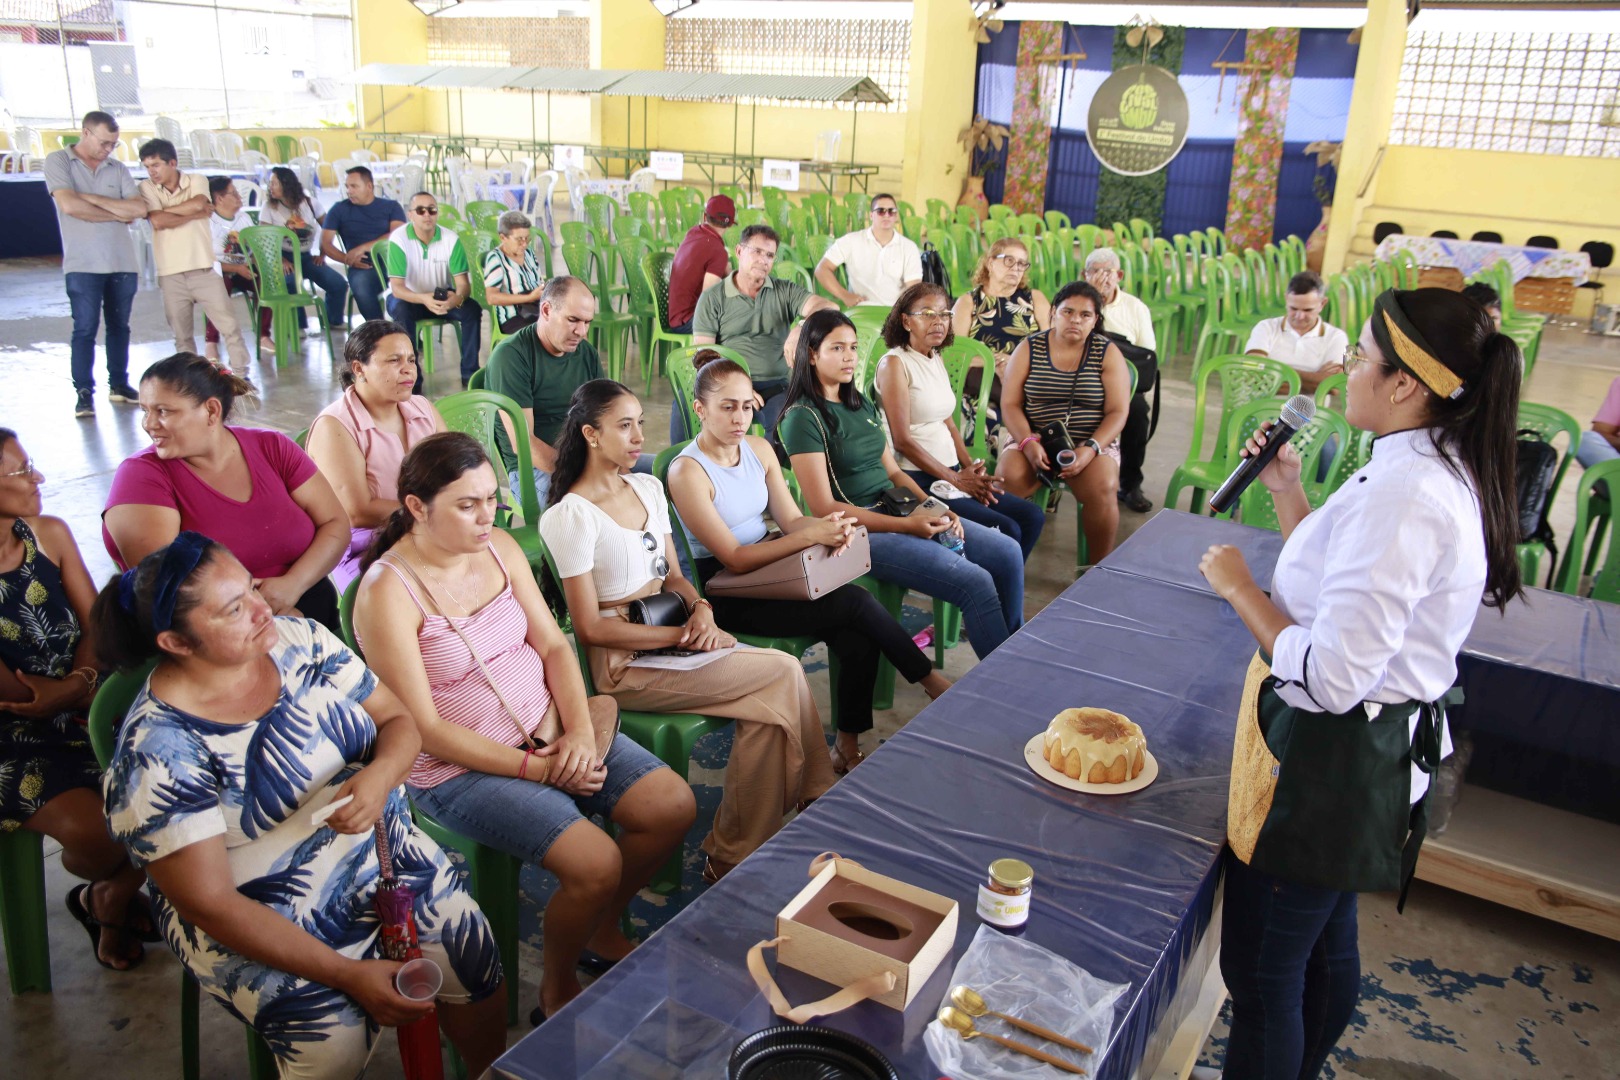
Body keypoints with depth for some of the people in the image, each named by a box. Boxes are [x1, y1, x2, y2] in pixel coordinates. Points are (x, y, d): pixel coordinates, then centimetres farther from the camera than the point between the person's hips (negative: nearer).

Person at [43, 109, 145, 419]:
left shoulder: (118, 169, 10)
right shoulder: (58, 161, 1)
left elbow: (140, 209, -2)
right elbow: (69, 205, -13)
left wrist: (93, 199, -9)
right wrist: (117, 212, -5)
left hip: (122, 262, 4)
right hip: (83, 265, -4)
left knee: (119, 326, 11)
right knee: (85, 329, -5)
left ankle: (118, 384, 22)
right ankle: (84, 393, 0)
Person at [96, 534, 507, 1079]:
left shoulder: (298, 639, -5)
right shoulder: (157, 751, -20)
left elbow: (397, 720, 2)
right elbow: (208, 905, -19)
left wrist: (381, 774, -24)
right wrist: (350, 975, -24)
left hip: (387, 857, 5)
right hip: (264, 924, -4)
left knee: (480, 967, -12)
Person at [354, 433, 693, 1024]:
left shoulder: (500, 547, 1)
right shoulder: (387, 592, -18)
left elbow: (553, 644, 4)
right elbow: (424, 727, -18)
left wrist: (579, 730, -13)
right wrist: (537, 768, -19)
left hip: (547, 731, 7)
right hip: (459, 766, -7)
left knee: (674, 805, -4)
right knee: (596, 864, -22)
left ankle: (602, 932, 22)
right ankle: (558, 993, 9)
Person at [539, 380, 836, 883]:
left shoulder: (648, 488, 11)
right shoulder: (572, 515, -13)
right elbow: (590, 628, -14)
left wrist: (700, 608, -7)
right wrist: (682, 636, -18)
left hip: (674, 636, 7)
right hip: (625, 662, -7)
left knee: (769, 708, -18)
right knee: (785, 673, -17)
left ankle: (735, 854, -5)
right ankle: (817, 800, 2)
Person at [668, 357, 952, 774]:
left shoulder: (759, 449, 7)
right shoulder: (687, 472, -15)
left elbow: (791, 519, 5)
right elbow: (734, 558, -18)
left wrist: (828, 525, -19)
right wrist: (810, 536, -27)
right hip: (726, 595, -6)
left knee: (860, 642, -19)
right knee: (858, 603, -20)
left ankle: (848, 750, -3)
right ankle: (930, 680, 1)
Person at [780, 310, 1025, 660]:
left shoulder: (861, 404, 15)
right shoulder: (803, 418, -11)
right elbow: (824, 508, -16)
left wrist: (933, 509, -2)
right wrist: (906, 525, -20)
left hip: (898, 512, 8)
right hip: (858, 530, -8)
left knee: (1008, 553, 0)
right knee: (975, 582, -19)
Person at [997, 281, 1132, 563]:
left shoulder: (1108, 353, 4)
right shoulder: (1028, 349, 6)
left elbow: (1117, 413, -2)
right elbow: (1010, 405, 0)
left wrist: (1091, 449, -18)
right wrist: (1028, 442, -18)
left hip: (1092, 443, 0)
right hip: (1035, 441, 1)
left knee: (1101, 488, -32)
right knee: (1006, 479, -31)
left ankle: (1100, 568, -13)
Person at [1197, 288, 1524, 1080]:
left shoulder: (1403, 496, -28)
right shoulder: (1446, 473, 5)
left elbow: (1328, 675, -30)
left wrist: (1238, 586, -19)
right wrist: (1288, 494, 9)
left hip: (1328, 760, -11)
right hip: (1382, 744, 11)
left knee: (1260, 970, 6)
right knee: (1324, 950, 27)